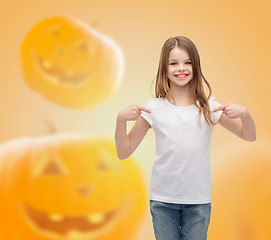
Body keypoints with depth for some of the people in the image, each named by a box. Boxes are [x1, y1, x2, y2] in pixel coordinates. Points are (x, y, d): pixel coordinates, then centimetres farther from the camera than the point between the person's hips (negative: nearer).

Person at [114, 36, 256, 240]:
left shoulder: (208, 106, -2)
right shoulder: (154, 108, -4)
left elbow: (249, 137, 4)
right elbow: (124, 152, -2)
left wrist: (244, 113, -16)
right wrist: (121, 119, -19)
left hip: (199, 200, 1)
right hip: (162, 199, 0)